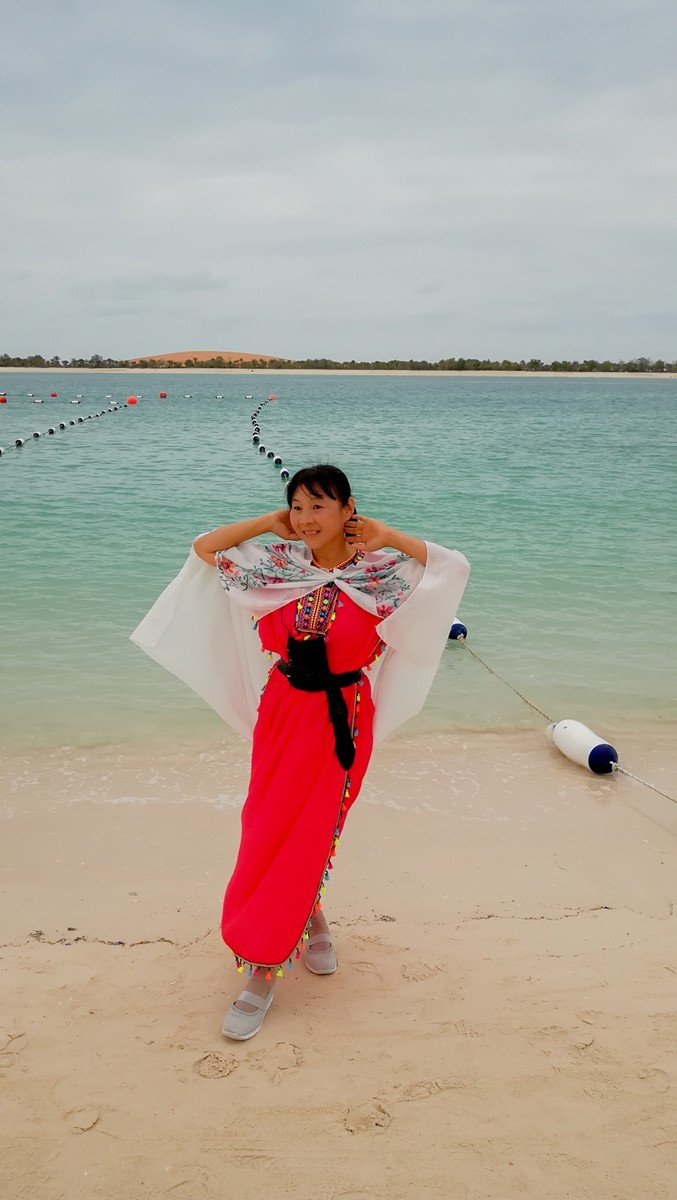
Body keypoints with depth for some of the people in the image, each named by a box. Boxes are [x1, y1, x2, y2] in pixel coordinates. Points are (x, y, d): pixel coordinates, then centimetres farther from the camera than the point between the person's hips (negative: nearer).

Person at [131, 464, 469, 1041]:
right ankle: (311, 920, 31)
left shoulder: (380, 572, -8)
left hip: (342, 720, -3)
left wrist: (386, 536, -8)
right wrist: (270, 522, 0)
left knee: (306, 836, 4)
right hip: (281, 712, 3)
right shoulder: (276, 565, -1)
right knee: (268, 834, 6)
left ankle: (264, 968, 19)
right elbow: (203, 547, 5)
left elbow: (455, 565, -8)